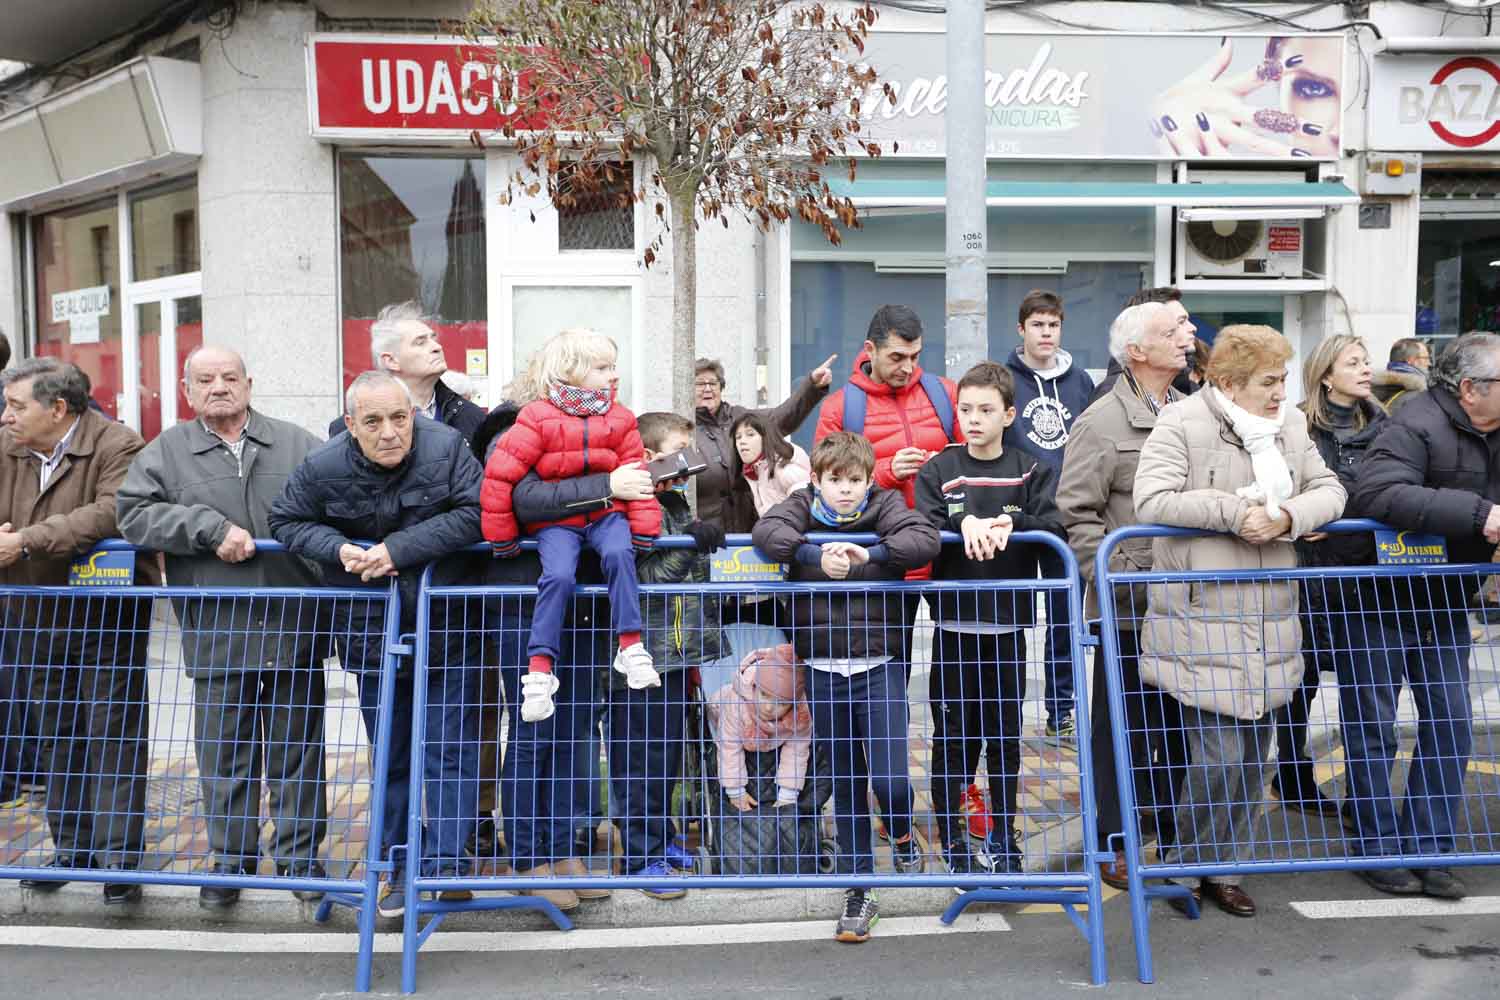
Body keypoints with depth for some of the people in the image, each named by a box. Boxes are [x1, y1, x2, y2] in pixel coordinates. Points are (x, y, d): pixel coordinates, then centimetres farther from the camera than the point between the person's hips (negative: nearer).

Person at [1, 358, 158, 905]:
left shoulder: (117, 446, -14)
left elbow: (111, 514, -29)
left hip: (108, 616, -6)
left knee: (112, 737, -2)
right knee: (56, 736, 15)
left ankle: (119, 858, 7)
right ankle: (72, 848, 28)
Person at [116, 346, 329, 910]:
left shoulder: (297, 445, 7)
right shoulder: (166, 453, 6)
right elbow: (134, 513, -5)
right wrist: (212, 529, -14)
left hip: (294, 631, 0)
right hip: (216, 637, 0)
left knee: (296, 752, 9)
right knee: (224, 757, 10)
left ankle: (301, 856, 22)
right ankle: (231, 859, 26)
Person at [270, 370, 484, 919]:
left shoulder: (447, 447, -17)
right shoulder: (322, 468, -11)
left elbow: (474, 514, -22)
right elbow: (285, 521, 3)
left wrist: (401, 547, -26)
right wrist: (338, 549, -16)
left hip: (446, 625, -2)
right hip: (372, 631, 2)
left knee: (450, 748, 1)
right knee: (391, 754, 13)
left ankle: (447, 862, 13)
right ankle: (399, 865, 26)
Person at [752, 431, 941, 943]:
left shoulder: (885, 504, 2)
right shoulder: (802, 506, 4)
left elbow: (927, 540, -15)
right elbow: (765, 531, -16)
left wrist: (871, 554, -26)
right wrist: (815, 556, -28)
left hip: (880, 665, -1)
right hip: (824, 669, 1)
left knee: (889, 780, -9)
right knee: (846, 786, 10)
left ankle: (902, 831, 27)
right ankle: (858, 892, 24)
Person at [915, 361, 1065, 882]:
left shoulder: (1032, 471, 4)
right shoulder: (938, 471, 3)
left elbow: (1055, 528, -8)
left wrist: (1009, 523, -23)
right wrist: (965, 524, -25)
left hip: (1008, 623, 1)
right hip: (954, 622, -1)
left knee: (1005, 736, 11)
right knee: (953, 737, 3)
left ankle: (1003, 839, 25)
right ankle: (952, 842, 15)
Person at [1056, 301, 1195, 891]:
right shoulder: (1102, 422, -9)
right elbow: (1078, 515, -13)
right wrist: (1119, 577, -19)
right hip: (1128, 606, -6)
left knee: (1178, 720, 17)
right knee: (1120, 723, 4)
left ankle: (1173, 831, 34)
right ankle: (1111, 842, 18)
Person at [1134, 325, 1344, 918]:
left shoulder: (1292, 425, 10)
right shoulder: (1182, 423, -9)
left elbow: (1329, 491, 9)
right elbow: (1152, 501, -17)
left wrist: (1288, 517, -12)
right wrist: (1235, 512, -18)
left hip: (1269, 624, 7)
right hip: (1203, 623, -7)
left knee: (1254, 757, 13)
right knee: (1220, 757, -7)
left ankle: (1224, 870, 28)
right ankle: (1181, 864, 17)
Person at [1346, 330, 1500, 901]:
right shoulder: (1416, 425, -22)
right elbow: (1377, 493, -38)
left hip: (1445, 603, 8)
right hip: (1382, 600, -8)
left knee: (1450, 726, 10)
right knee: (1372, 727, 3)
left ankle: (1428, 848, 21)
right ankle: (1378, 849, 17)